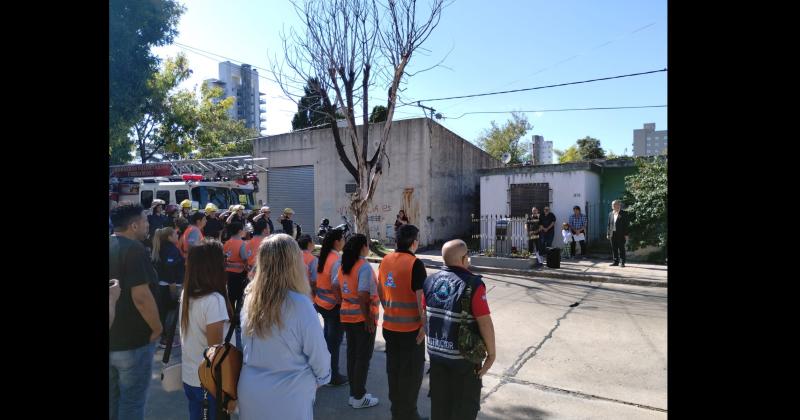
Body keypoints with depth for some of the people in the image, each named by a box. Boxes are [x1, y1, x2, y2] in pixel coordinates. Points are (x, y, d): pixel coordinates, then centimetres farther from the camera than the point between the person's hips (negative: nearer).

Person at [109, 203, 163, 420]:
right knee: (132, 400, 7)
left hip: (111, 337, 8)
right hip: (132, 340, -8)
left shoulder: (113, 247, 4)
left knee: (112, 398, 22)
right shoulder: (134, 249, -21)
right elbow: (141, 297, -28)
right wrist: (157, 328, -14)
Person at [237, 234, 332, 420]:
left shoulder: (250, 297, -8)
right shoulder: (299, 304, -25)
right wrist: (321, 378, 3)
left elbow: (246, 345, 5)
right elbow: (317, 352, -15)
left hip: (250, 391, 5)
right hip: (288, 397, -5)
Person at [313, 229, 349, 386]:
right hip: (334, 305, -8)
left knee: (327, 337, 22)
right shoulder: (337, 260, -21)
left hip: (321, 303, 8)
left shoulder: (322, 257, 3)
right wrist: (342, 300, -13)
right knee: (334, 341, 6)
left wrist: (316, 297, 16)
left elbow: (318, 279, 8)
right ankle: (333, 376, 18)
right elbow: (336, 285, -24)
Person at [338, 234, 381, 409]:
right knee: (363, 357, 5)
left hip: (347, 316, 8)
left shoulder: (344, 266, 6)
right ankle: (359, 398, 16)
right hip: (362, 317, -8)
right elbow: (363, 295, -24)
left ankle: (353, 393, 28)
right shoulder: (364, 267, -19)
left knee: (352, 354, 16)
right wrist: (368, 319, -19)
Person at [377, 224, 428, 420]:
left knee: (393, 367, 18)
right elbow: (421, 297, -19)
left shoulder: (385, 261, 2)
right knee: (411, 372, 9)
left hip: (389, 325, 6)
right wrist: (424, 324, -10)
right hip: (411, 327, -6)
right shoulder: (415, 264, -17)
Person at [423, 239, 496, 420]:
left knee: (439, 400, 20)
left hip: (436, 352, 5)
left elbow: (425, 316, 4)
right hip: (463, 355, -5)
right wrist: (491, 353, -7)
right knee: (465, 405, 15)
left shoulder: (430, 281, -2)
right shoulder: (472, 284, -20)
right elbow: (485, 322, -20)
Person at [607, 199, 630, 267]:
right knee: (614, 249, 7)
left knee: (621, 248, -1)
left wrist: (626, 234, -10)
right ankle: (616, 262, 14)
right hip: (612, 234, 5)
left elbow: (627, 224, -4)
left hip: (621, 234, -4)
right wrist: (608, 234, 9)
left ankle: (622, 262, 4)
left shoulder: (624, 213, -1)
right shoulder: (610, 214, 12)